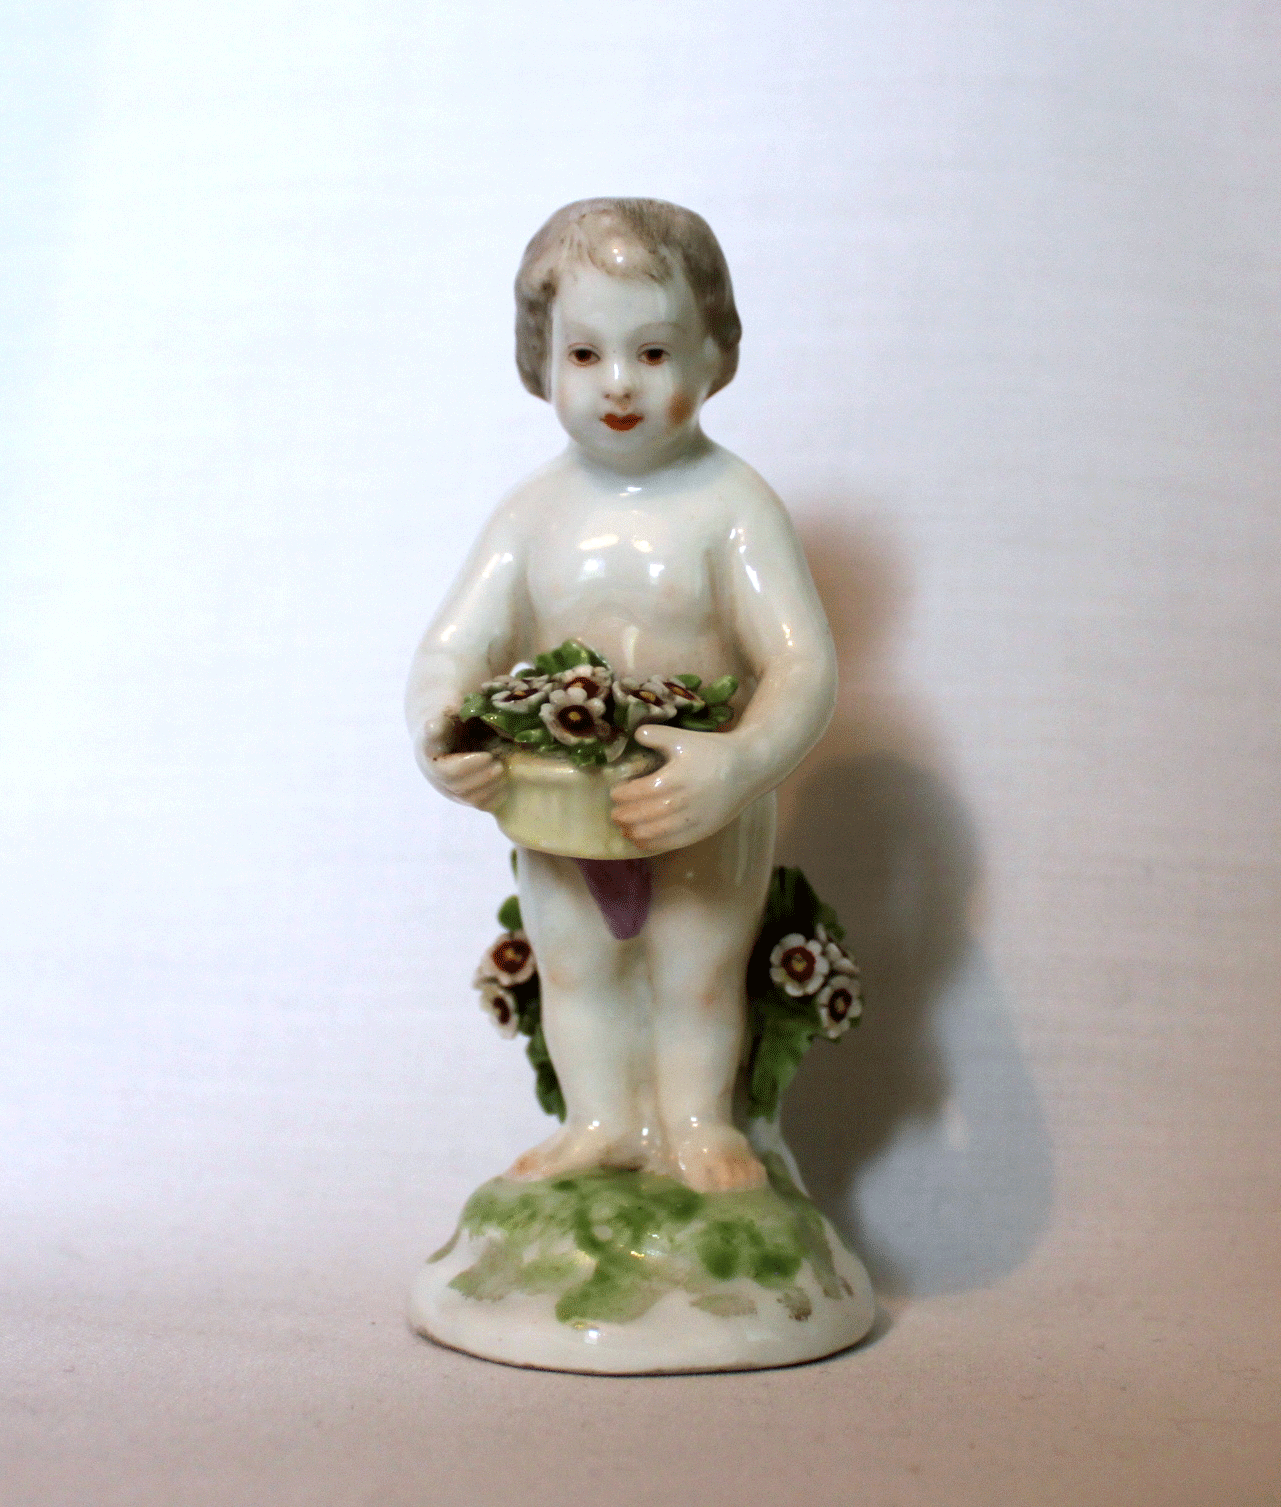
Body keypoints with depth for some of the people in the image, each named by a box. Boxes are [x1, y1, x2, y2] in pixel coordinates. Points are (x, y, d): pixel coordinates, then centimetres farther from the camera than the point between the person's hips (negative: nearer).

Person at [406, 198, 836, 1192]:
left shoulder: (732, 505, -15)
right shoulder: (534, 512, -4)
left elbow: (804, 664, -21)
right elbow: (456, 645, -5)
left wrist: (736, 765, -38)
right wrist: (437, 733, -26)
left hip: (709, 808, -3)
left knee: (699, 972, 10)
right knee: (573, 965, 13)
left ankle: (695, 1118, 33)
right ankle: (602, 1117, 33)